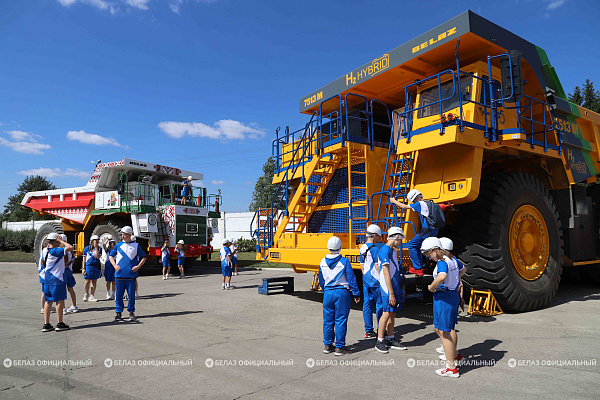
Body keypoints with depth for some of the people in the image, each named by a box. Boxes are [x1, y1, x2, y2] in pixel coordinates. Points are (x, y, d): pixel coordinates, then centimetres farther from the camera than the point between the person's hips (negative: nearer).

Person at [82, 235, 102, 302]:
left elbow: (98, 257, -10)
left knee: (94, 281, 4)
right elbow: (84, 259, 4)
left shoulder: (99, 248, 5)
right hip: (89, 266, -1)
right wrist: (83, 268, -2)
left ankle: (92, 296, 11)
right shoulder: (87, 248, 2)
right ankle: (86, 294, 23)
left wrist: (96, 247, -11)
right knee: (87, 281, -2)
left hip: (96, 266, 2)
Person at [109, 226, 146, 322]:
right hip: (119, 274, 2)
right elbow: (111, 256, 17)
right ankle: (118, 312, 17)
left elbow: (143, 257, 9)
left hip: (131, 274, -2)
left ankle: (131, 312, 13)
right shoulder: (118, 245, 10)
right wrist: (114, 265, 1)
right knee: (119, 294, 5)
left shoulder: (136, 245, 6)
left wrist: (138, 266, -4)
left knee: (131, 294, 1)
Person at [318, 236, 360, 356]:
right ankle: (339, 347, 8)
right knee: (340, 320, 3)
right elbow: (351, 279, -8)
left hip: (328, 293, 4)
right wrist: (356, 294, 1)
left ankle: (328, 345, 22)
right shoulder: (344, 261, -10)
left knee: (328, 320, 12)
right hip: (342, 293, -4)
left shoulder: (323, 262, 2)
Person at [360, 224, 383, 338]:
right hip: (375, 280, -8)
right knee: (380, 304, 2)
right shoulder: (375, 249, -15)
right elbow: (377, 266, -17)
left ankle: (368, 330, 15)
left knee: (367, 304, 9)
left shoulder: (362, 248, 9)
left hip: (366, 280, 8)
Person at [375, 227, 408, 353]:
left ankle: (391, 339, 20)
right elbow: (386, 273, -20)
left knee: (392, 313, 12)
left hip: (395, 287, 9)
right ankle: (380, 341, 3)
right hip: (387, 289, -9)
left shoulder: (393, 250, 15)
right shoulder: (385, 250, -16)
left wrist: (398, 291, 19)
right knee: (387, 313, -6)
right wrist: (391, 293, -21)